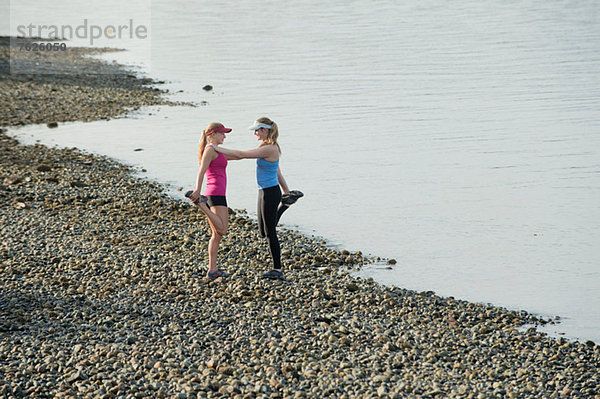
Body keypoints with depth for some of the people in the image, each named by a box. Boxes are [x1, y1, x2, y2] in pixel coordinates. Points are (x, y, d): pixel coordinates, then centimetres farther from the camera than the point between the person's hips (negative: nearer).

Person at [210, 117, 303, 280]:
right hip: (264, 192, 10)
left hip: (270, 193, -10)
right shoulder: (267, 147, 11)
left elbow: (241, 154, -20)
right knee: (264, 232, 17)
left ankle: (277, 269, 8)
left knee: (270, 232, -1)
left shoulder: (269, 149, -20)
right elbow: (278, 172, 19)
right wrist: (286, 190, 26)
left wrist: (217, 148, -13)